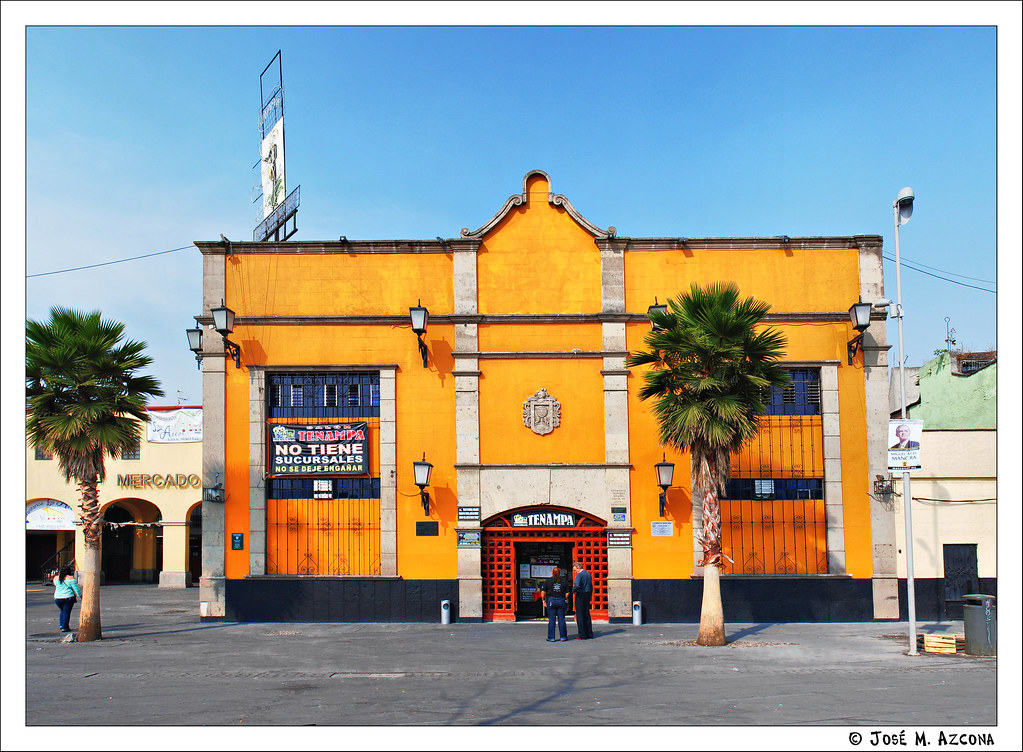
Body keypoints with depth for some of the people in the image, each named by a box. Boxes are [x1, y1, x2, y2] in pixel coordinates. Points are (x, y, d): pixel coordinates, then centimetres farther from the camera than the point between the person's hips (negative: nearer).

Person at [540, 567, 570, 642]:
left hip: (551, 600, -1)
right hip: (561, 600, 1)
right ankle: (563, 637, 10)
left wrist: (543, 600, 6)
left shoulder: (547, 581, 1)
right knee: (561, 619, 7)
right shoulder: (564, 582, 5)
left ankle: (551, 637, 5)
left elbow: (543, 592, -4)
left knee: (551, 619, 3)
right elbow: (567, 593, 2)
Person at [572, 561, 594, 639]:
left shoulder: (579, 574, -12)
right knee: (587, 615, 12)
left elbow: (577, 585, -26)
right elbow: (591, 587, 17)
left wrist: (573, 591, -8)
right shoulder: (588, 574, 13)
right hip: (588, 595, 8)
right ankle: (589, 634, 13)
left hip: (580, 595, -8)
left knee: (580, 616, -2)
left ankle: (582, 635, -3)